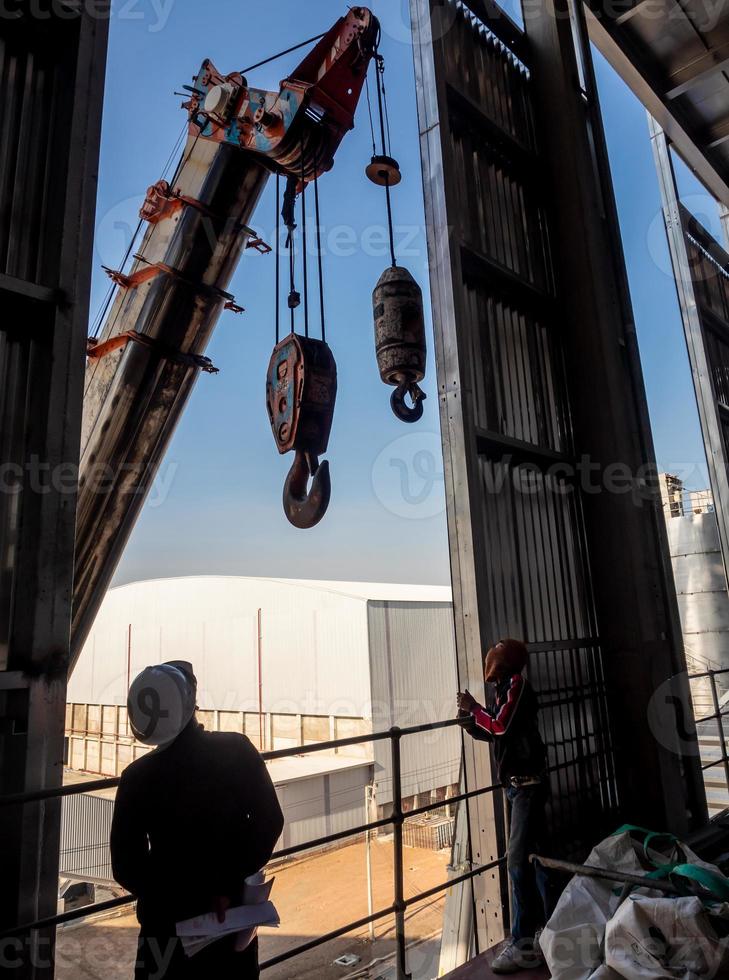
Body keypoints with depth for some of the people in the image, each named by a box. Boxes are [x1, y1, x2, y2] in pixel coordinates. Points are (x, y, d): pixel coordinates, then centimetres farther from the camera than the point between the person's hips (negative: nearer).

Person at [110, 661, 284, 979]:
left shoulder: (137, 777, -13)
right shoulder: (236, 750, -14)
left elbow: (126, 867, -9)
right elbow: (269, 822, -14)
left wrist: (171, 899, -2)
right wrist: (228, 885, -11)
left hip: (167, 921, 0)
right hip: (234, 912, 1)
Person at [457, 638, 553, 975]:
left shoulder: (517, 684, -14)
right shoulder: (502, 690, 10)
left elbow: (502, 726, -22)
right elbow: (492, 732, 12)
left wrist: (475, 708, -9)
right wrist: (469, 717, -2)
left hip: (528, 785, -9)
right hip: (516, 785, 9)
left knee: (518, 861, -8)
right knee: (530, 857, 18)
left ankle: (523, 945, 0)